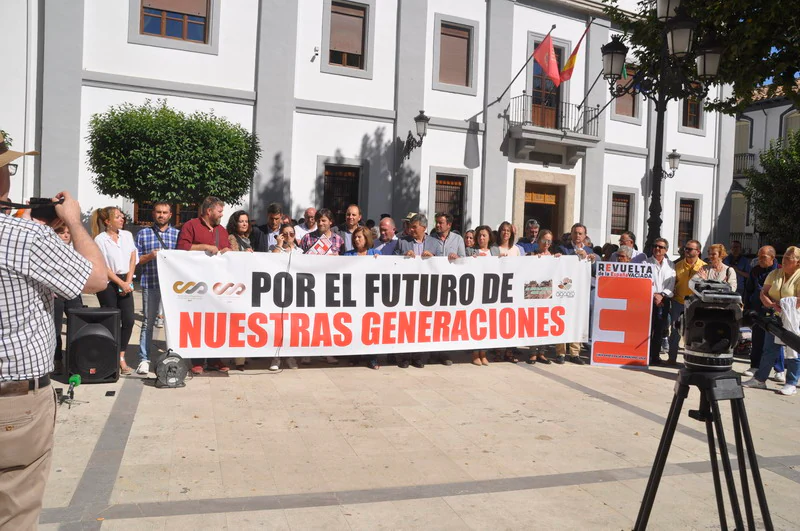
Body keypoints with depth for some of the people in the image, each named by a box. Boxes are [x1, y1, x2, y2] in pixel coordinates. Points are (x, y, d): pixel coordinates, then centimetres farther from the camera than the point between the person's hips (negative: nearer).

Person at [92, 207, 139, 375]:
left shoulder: (127, 235, 8)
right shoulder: (100, 239, -6)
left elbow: (133, 259, 6)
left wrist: (128, 282, -4)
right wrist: (120, 283, -11)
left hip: (126, 282, 4)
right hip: (108, 283, -4)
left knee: (129, 320, -1)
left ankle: (121, 358, 10)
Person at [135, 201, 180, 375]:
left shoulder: (178, 234, 12)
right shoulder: (143, 234, 10)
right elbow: (136, 260, 8)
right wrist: (150, 256, -9)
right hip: (150, 284, -1)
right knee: (148, 322, 2)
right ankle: (144, 359, 9)